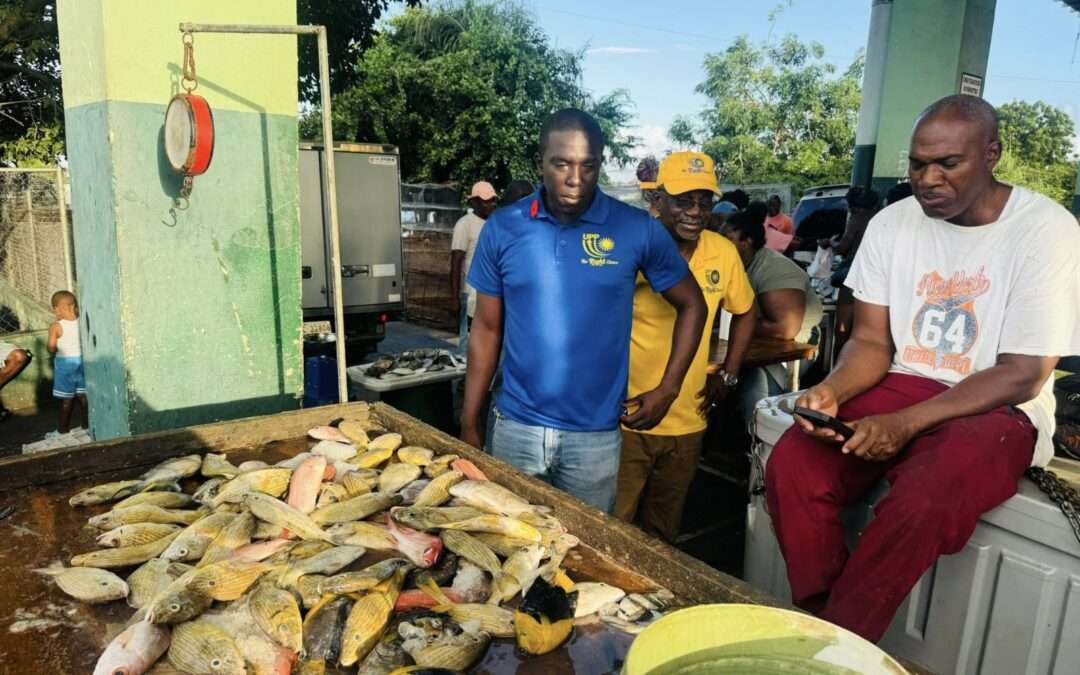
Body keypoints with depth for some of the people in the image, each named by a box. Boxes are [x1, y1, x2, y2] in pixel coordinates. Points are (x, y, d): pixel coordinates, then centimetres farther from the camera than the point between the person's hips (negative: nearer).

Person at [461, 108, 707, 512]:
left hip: (596, 434, -1)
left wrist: (667, 390, -1)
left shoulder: (637, 230, -7)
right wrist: (469, 425, 4)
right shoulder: (502, 228, -3)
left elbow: (691, 305, 6)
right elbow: (487, 329, 3)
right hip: (516, 428, 1)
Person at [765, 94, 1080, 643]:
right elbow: (872, 341, 2)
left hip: (997, 410, -3)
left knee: (921, 504, -35)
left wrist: (905, 424, -26)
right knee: (791, 467, -22)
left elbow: (1022, 376, -14)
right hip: (899, 389, 4)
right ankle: (825, 630, -4)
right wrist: (831, 391, -21)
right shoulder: (892, 224, 1)